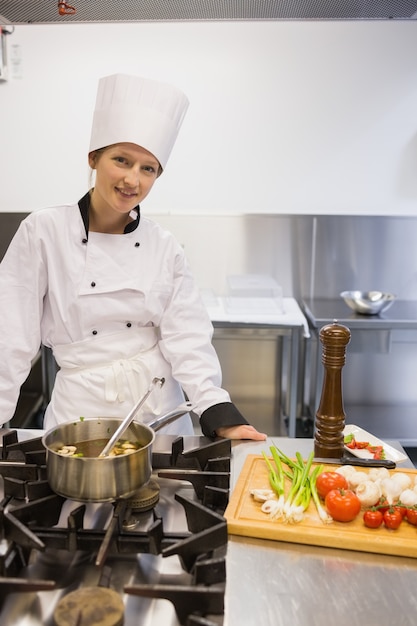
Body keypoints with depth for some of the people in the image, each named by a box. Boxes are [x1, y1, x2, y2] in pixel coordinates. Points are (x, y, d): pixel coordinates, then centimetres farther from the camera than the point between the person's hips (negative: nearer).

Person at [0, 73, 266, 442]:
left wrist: (222, 418, -15)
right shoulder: (44, 232, -9)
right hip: (82, 409, -2)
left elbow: (188, 340, -5)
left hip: (160, 408, 2)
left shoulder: (165, 248, -3)